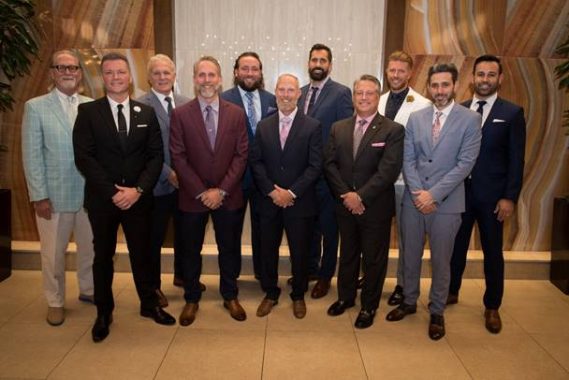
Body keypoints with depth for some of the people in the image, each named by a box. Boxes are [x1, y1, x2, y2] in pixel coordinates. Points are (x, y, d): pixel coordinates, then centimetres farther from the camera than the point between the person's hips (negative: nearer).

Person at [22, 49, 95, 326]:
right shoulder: (35, 107, -2)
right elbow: (32, 155, -5)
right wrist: (39, 196, -9)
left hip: (90, 194, 2)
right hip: (53, 196, -2)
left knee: (90, 248, 15)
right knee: (53, 253, 10)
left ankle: (88, 290, 36)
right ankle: (55, 302, 28)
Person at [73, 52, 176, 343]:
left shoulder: (147, 113, 5)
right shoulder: (88, 111, -1)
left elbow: (156, 155, 0)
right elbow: (84, 157, -8)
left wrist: (138, 189, -13)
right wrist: (113, 191, -16)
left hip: (139, 197, 1)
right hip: (101, 198, -1)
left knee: (141, 253, 12)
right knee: (103, 255, 11)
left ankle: (149, 304, 29)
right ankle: (104, 312, 26)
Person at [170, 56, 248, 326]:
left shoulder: (236, 113, 0)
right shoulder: (180, 114, -3)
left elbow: (241, 155, -3)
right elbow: (178, 157, -7)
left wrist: (221, 190, -11)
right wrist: (201, 192, -13)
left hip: (228, 195, 1)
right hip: (192, 196, -1)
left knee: (229, 248, 12)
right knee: (191, 250, 11)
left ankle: (230, 296, 31)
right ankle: (191, 299, 29)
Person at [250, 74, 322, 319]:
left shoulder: (312, 126, -3)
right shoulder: (263, 126, 6)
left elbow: (315, 166, -8)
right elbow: (256, 162, 2)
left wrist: (292, 193, -15)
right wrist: (272, 191, -11)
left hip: (300, 202, -2)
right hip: (269, 200, 3)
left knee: (299, 252, 9)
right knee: (268, 250, 12)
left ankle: (298, 296, 29)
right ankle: (270, 293, 31)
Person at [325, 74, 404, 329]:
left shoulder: (393, 130, -8)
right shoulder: (338, 128, 6)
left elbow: (388, 171, -17)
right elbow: (329, 164, 0)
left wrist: (360, 196, -19)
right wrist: (346, 194, -12)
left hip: (376, 207, -4)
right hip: (345, 205, 4)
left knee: (374, 258, 10)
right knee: (347, 254, 19)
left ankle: (369, 306, 28)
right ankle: (345, 296, 38)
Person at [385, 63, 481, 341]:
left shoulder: (470, 119, -4)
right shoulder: (416, 118, 6)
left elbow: (465, 163, -11)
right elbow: (408, 160, 3)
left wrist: (434, 194, -15)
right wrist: (417, 192, -10)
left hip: (446, 203, -3)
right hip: (413, 200, 3)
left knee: (441, 261, 9)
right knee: (410, 256, 15)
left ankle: (436, 313, 26)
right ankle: (409, 302, 34)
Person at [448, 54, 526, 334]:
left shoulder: (512, 113, -2)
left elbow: (516, 160, -4)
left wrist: (510, 197, -10)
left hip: (491, 195, -2)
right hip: (459, 191, 2)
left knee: (492, 252, 9)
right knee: (456, 246, 14)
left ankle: (492, 307, 24)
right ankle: (451, 292, 33)